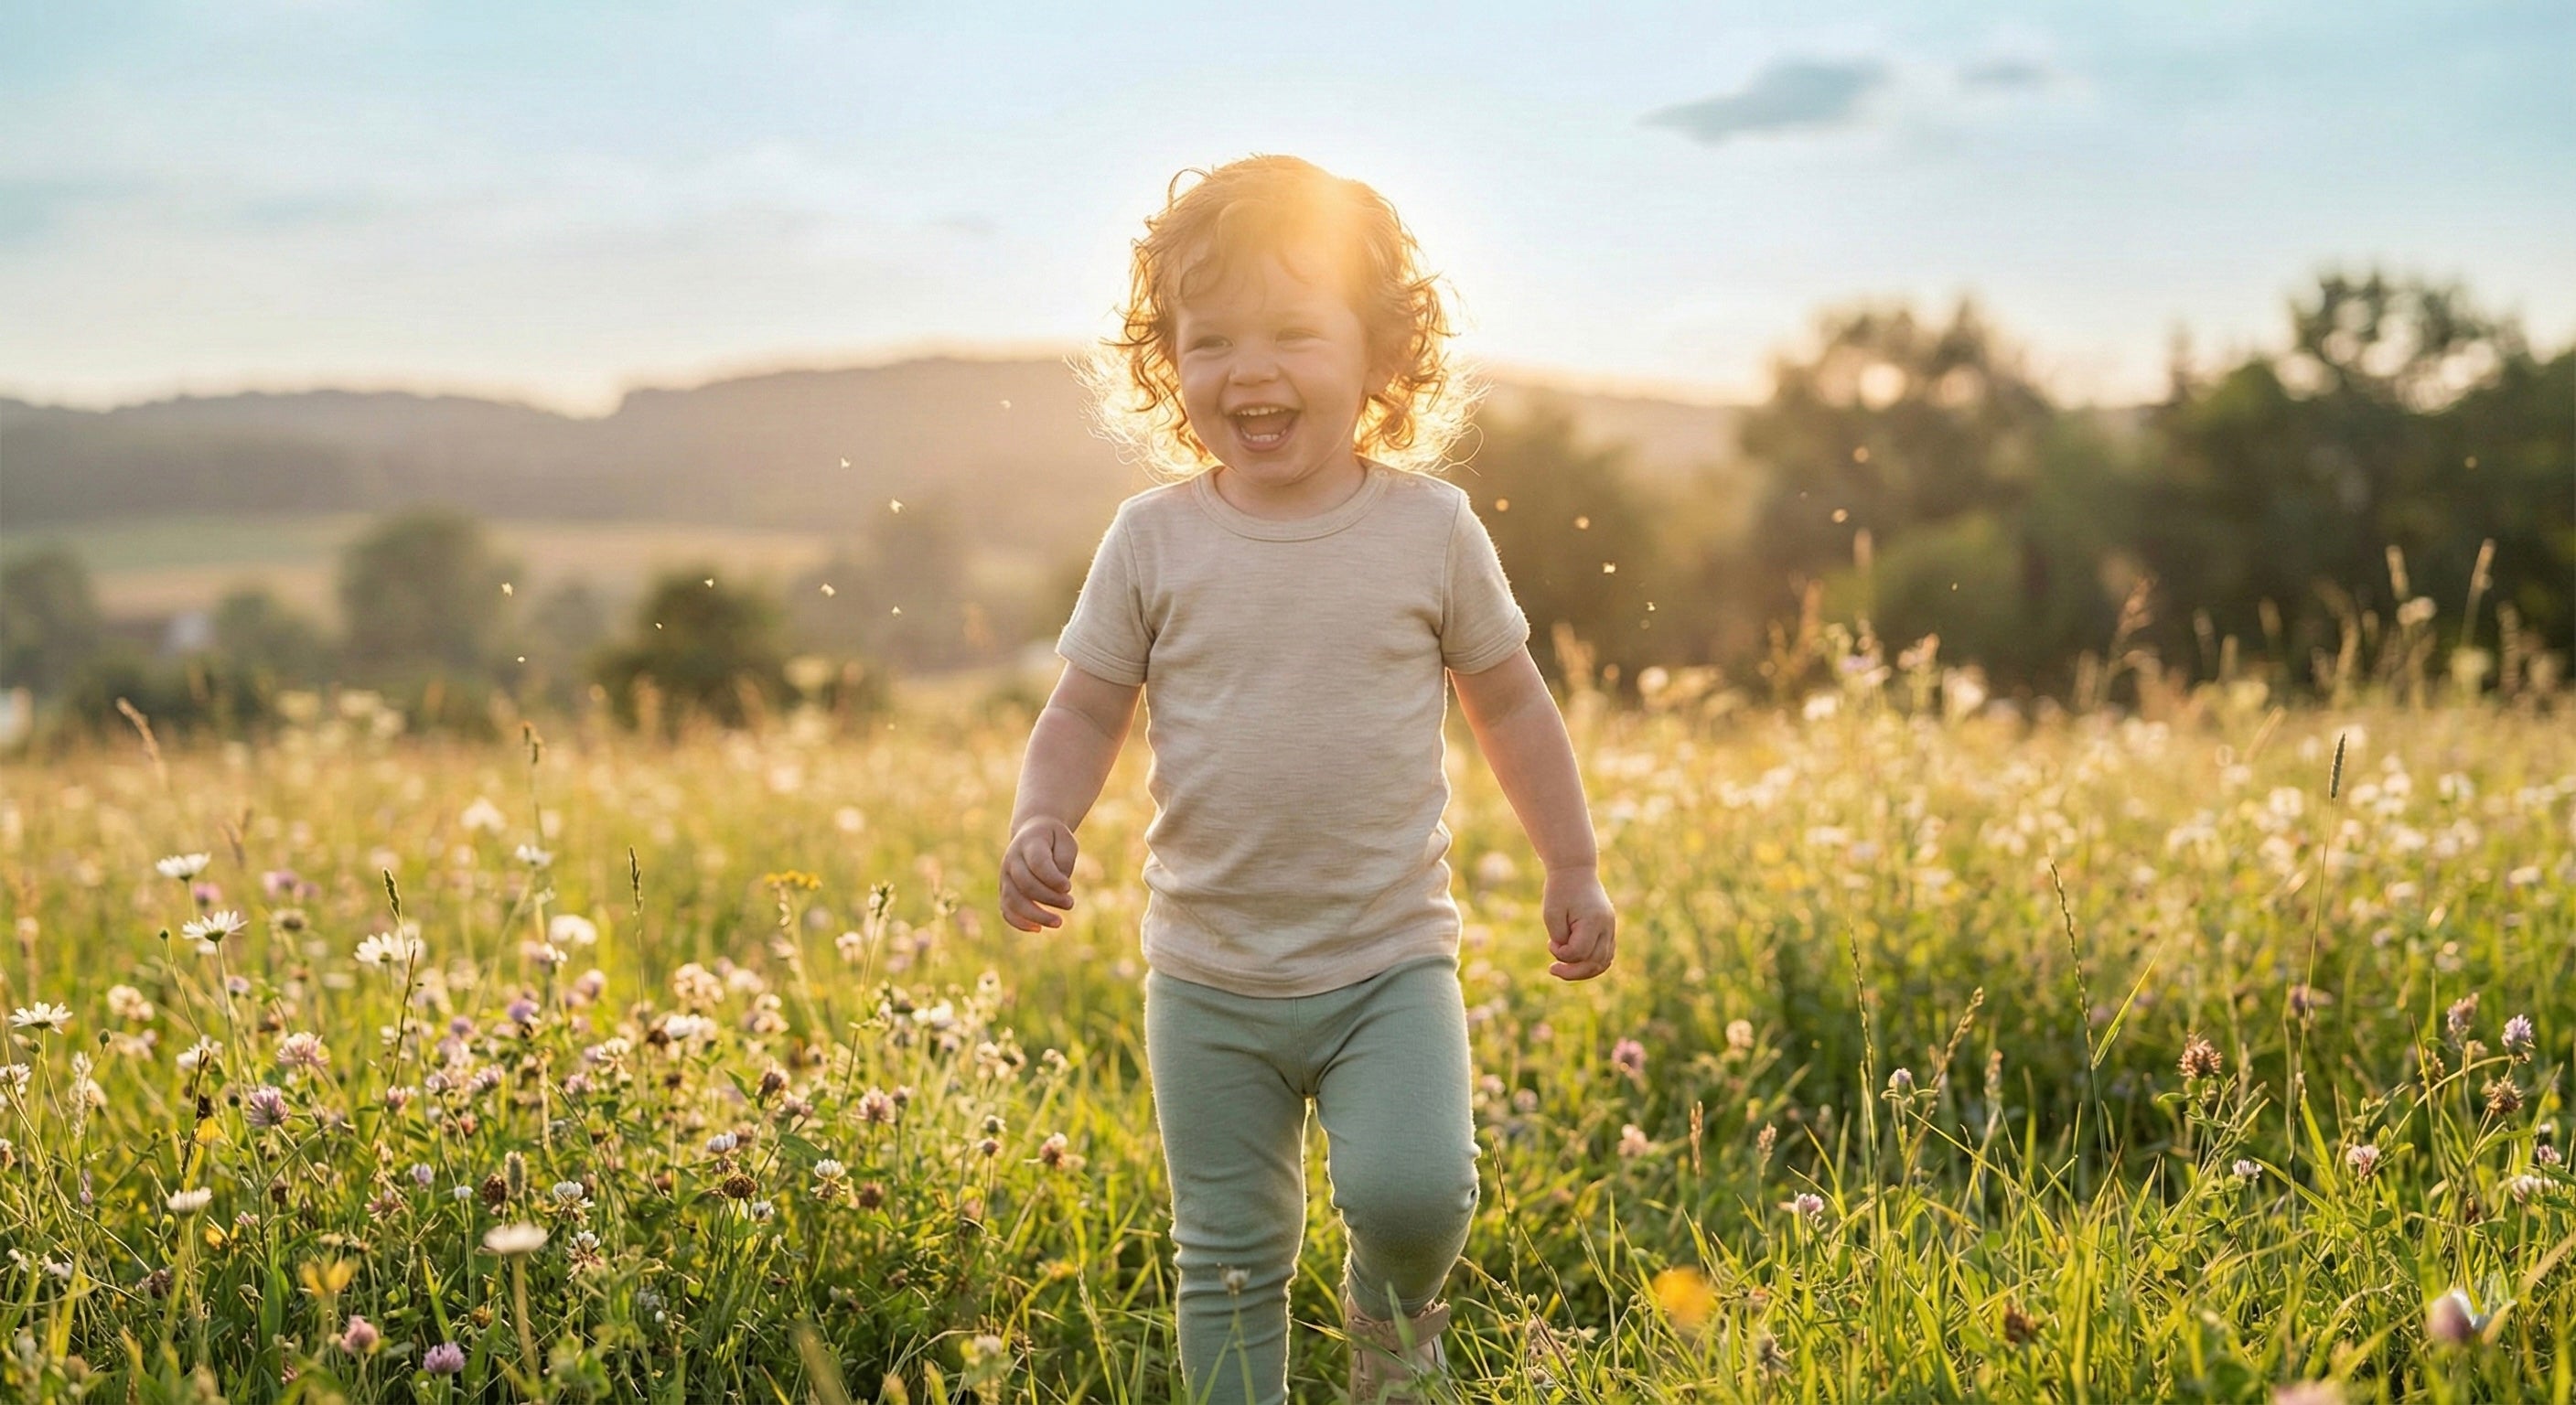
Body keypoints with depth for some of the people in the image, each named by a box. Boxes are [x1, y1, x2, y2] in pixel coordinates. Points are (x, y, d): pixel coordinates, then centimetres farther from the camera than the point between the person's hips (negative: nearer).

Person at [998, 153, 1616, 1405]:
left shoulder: (1429, 526, -3)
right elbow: (1083, 714, 2)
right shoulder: (1154, 539, -3)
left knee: (1413, 1191, -19)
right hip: (1209, 980, 1)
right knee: (1229, 1258, 8)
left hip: (1391, 961, -1)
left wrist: (1573, 866, 7)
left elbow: (1510, 702, 8)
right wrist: (1040, 824, -17)